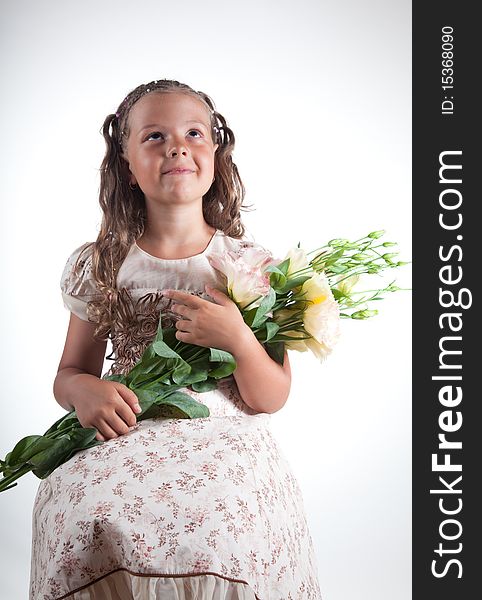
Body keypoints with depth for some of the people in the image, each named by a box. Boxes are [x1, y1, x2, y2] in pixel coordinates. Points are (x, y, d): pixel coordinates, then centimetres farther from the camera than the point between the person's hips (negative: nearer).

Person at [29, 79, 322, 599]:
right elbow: (69, 372, 15)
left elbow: (272, 400, 2)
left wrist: (237, 339, -17)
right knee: (85, 520, -31)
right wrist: (84, 390, -10)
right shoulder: (98, 265, 7)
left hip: (227, 440, -1)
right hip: (125, 439, 1)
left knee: (213, 527, -34)